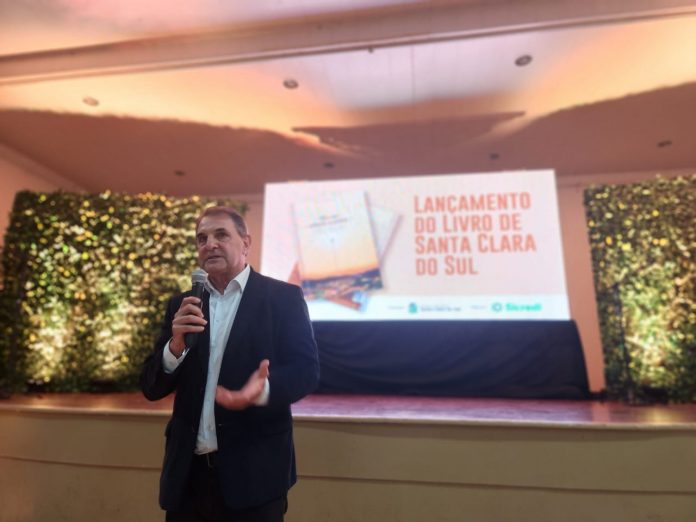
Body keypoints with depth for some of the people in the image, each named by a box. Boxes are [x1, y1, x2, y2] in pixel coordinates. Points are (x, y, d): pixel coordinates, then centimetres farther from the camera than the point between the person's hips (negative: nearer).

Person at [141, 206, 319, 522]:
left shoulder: (282, 297, -5)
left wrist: (263, 390, -30)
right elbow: (151, 388, 4)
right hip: (188, 473, 4)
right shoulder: (182, 306, 6)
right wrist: (176, 345, -16)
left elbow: (306, 370, -10)